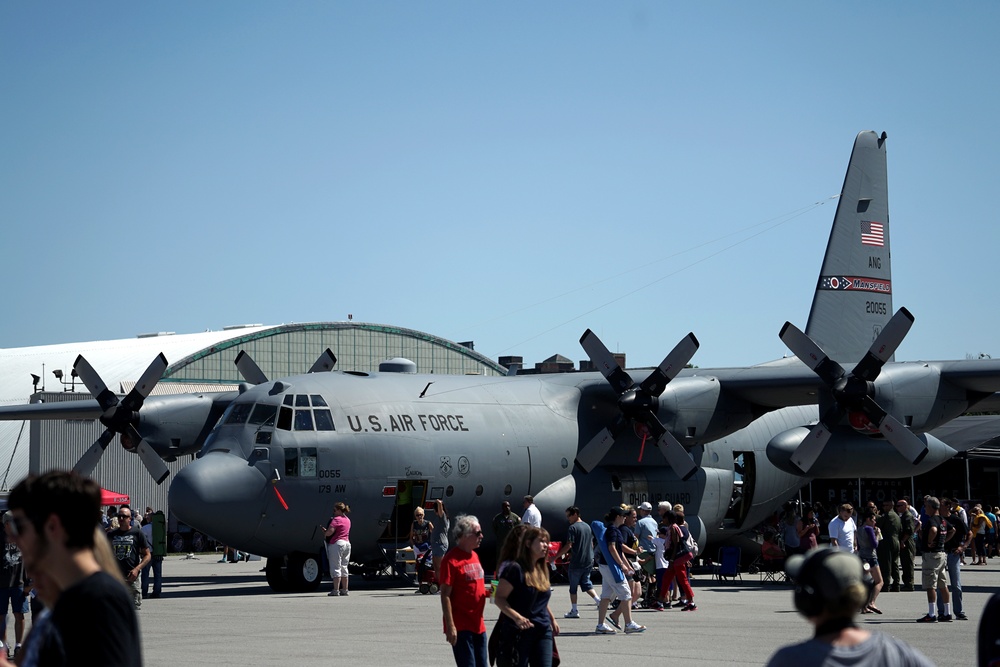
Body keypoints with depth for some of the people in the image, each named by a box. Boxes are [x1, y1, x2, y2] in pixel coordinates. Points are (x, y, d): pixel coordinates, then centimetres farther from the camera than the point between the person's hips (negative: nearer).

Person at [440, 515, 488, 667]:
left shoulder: (474, 556, 13)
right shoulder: (451, 559, -13)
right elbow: (445, 595, -15)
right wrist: (450, 626, -20)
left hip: (478, 624, 8)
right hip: (461, 626, -8)